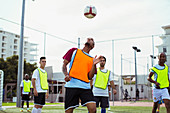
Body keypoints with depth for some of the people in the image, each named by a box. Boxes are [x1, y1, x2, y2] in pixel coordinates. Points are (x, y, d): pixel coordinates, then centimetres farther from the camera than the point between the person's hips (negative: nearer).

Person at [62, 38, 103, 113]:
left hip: (85, 86, 2)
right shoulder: (74, 51, 15)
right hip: (72, 85, -2)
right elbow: (64, 65, 11)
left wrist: (94, 64, -4)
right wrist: (66, 74, -8)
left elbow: (90, 77, 9)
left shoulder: (92, 59, 17)